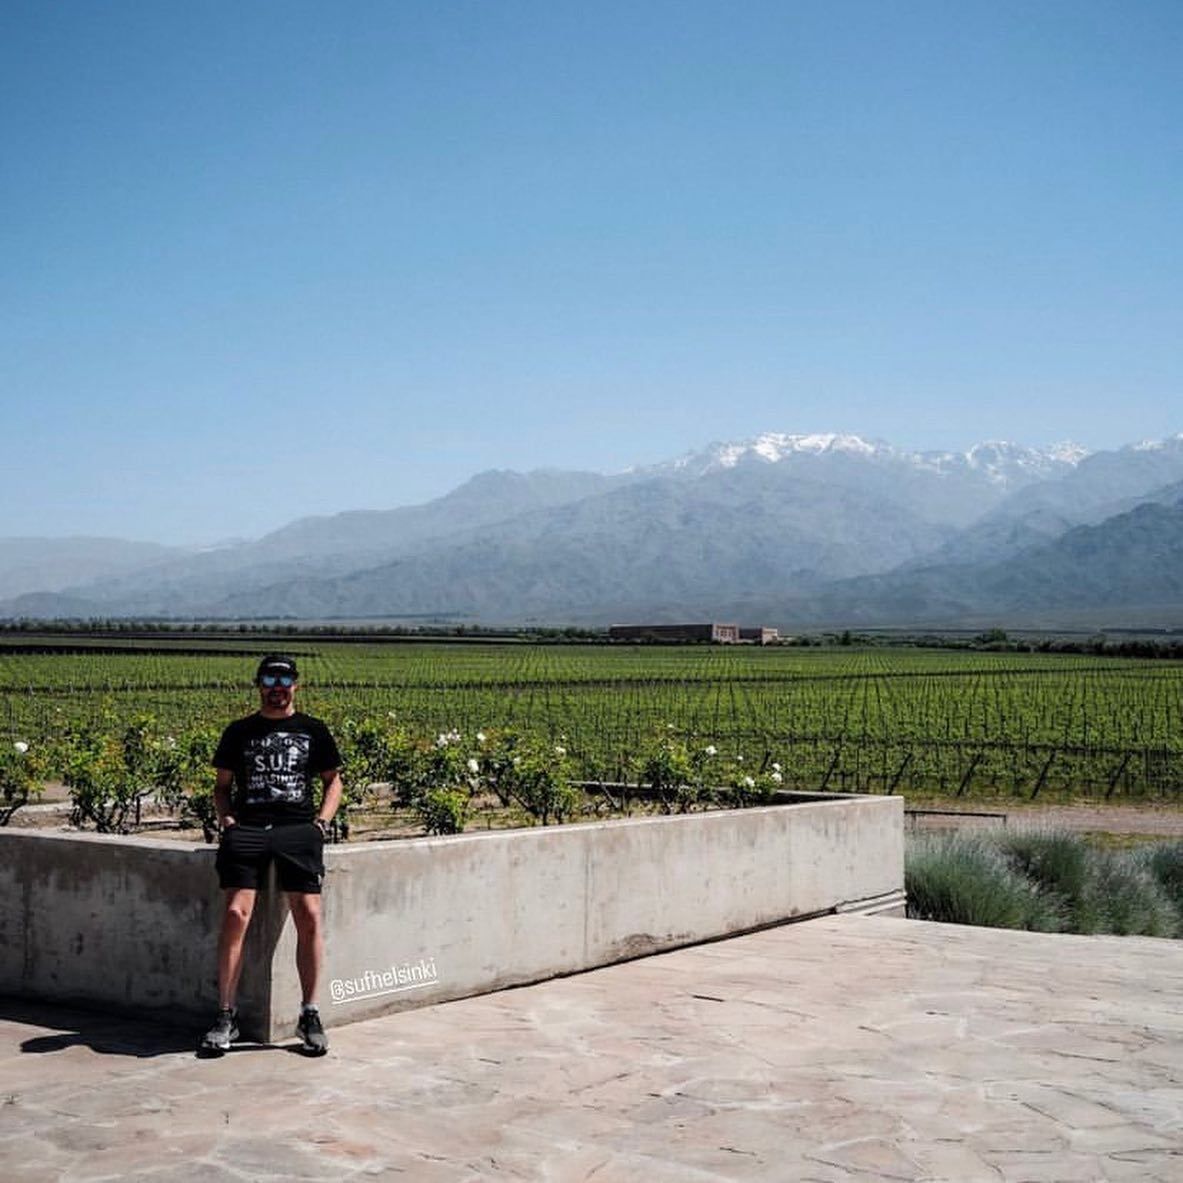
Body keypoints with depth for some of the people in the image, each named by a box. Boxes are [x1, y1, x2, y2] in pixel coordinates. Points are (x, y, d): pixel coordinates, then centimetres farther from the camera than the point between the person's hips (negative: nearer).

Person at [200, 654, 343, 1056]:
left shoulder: (313, 730, 18)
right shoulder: (239, 731, 20)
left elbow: (333, 781, 22)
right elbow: (222, 784, 23)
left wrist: (322, 821, 5)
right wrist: (225, 817, 4)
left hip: (298, 827, 0)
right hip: (246, 827, 0)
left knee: (309, 916, -16)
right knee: (235, 914, -17)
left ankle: (310, 1015, -5)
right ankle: (226, 1016, -9)